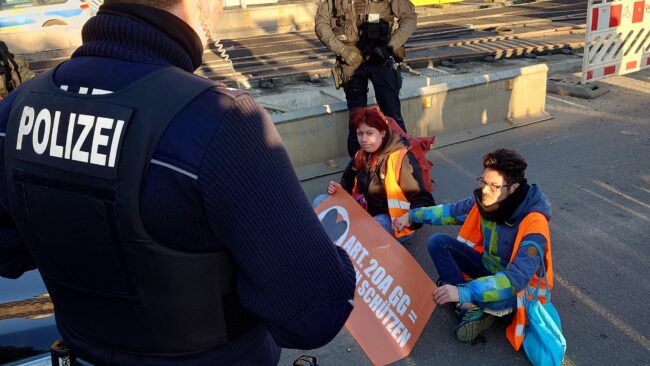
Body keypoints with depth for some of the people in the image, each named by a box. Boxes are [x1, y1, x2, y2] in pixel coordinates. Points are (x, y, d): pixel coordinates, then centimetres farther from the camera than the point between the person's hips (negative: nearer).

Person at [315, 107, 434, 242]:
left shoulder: (401, 159, -19)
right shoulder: (362, 156, 4)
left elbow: (423, 201, -22)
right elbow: (349, 181, 23)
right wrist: (339, 189, -2)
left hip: (392, 222, -7)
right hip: (364, 213, 8)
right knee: (320, 202, -4)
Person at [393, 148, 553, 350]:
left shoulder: (533, 223, -32)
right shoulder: (486, 200, -13)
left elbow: (517, 279, -41)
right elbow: (452, 211, 8)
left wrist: (464, 292, -48)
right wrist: (413, 215, 10)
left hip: (522, 288, -7)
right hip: (489, 268, 8)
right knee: (438, 242, -11)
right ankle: (471, 308, -16)